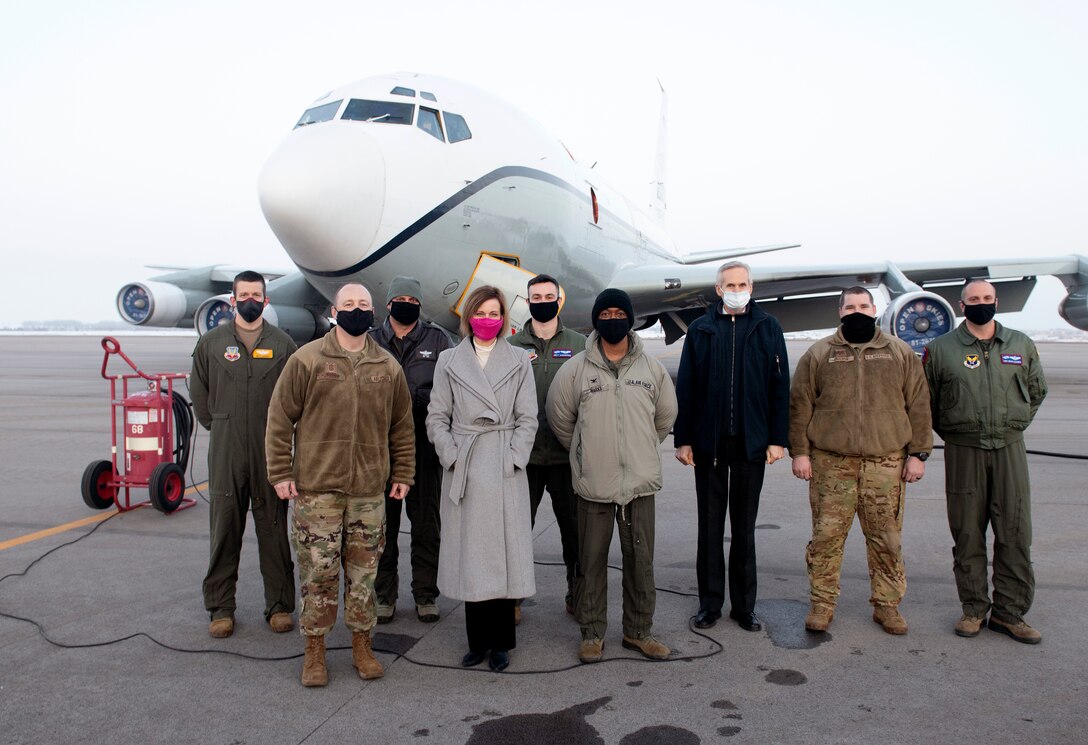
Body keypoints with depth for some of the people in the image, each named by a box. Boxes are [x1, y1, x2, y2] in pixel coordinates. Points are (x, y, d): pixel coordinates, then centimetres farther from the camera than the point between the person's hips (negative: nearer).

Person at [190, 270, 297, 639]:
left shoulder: (282, 344, 5)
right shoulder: (211, 342, 7)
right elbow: (198, 392, 13)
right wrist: (218, 426, 9)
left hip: (270, 453, 0)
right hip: (225, 453, 1)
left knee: (274, 529, 6)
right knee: (224, 529, 7)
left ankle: (279, 605, 16)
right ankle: (220, 607, 19)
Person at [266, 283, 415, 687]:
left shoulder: (388, 367, 7)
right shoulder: (307, 359, -2)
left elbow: (402, 426, 14)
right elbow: (280, 418, 0)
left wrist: (402, 474, 11)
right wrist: (281, 473, -3)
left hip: (370, 490, 2)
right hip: (317, 488, -2)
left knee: (364, 573, 10)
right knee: (318, 573, 4)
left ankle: (362, 644, 25)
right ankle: (314, 649, 20)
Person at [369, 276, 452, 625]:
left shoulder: (437, 340, 7)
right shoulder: (371, 341, 10)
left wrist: (427, 398, -17)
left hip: (424, 447, 0)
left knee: (427, 524, 7)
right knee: (383, 524, 8)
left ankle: (425, 594, 20)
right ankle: (384, 594, 22)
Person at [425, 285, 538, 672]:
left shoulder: (519, 361, 6)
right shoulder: (449, 361, 8)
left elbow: (527, 419, 4)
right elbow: (437, 418, 6)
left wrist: (512, 459, -6)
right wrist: (452, 458, -4)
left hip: (505, 470, -1)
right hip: (464, 471, 1)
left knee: (504, 552, 1)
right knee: (469, 555, 5)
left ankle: (501, 642, 14)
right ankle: (478, 640, 17)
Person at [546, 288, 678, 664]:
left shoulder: (652, 368, 3)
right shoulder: (576, 368, -3)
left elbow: (666, 415, 17)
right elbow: (560, 416, 7)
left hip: (640, 482, 2)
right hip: (593, 483, -1)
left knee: (641, 560, 10)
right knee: (591, 559, 7)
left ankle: (639, 630, 25)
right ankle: (592, 632, 22)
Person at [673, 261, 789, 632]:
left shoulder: (768, 327, 4)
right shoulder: (701, 329, 4)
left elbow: (779, 387, 3)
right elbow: (684, 388, 3)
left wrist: (778, 438, -3)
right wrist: (682, 438, -2)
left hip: (751, 444, 0)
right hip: (708, 442, 0)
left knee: (744, 527, 10)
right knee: (710, 527, 8)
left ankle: (744, 605, 21)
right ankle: (710, 602, 20)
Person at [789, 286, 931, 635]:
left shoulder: (901, 353, 9)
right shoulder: (818, 354, 5)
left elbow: (918, 406, 8)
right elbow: (800, 406, 4)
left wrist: (918, 453, 3)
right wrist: (800, 452, -1)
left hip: (886, 464, 1)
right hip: (830, 464, -1)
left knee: (887, 538, 7)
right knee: (826, 536, 3)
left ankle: (887, 604, 23)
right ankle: (822, 603, 16)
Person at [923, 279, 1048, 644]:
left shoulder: (1022, 345, 9)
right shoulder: (940, 349, 1)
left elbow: (1036, 390, 21)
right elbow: (925, 400, 8)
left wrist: (1014, 425, 13)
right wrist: (951, 432, 7)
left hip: (1010, 449, 2)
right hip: (964, 451, -2)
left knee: (1015, 534, 2)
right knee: (968, 534, 4)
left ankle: (1010, 611, 13)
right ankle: (974, 609, 16)